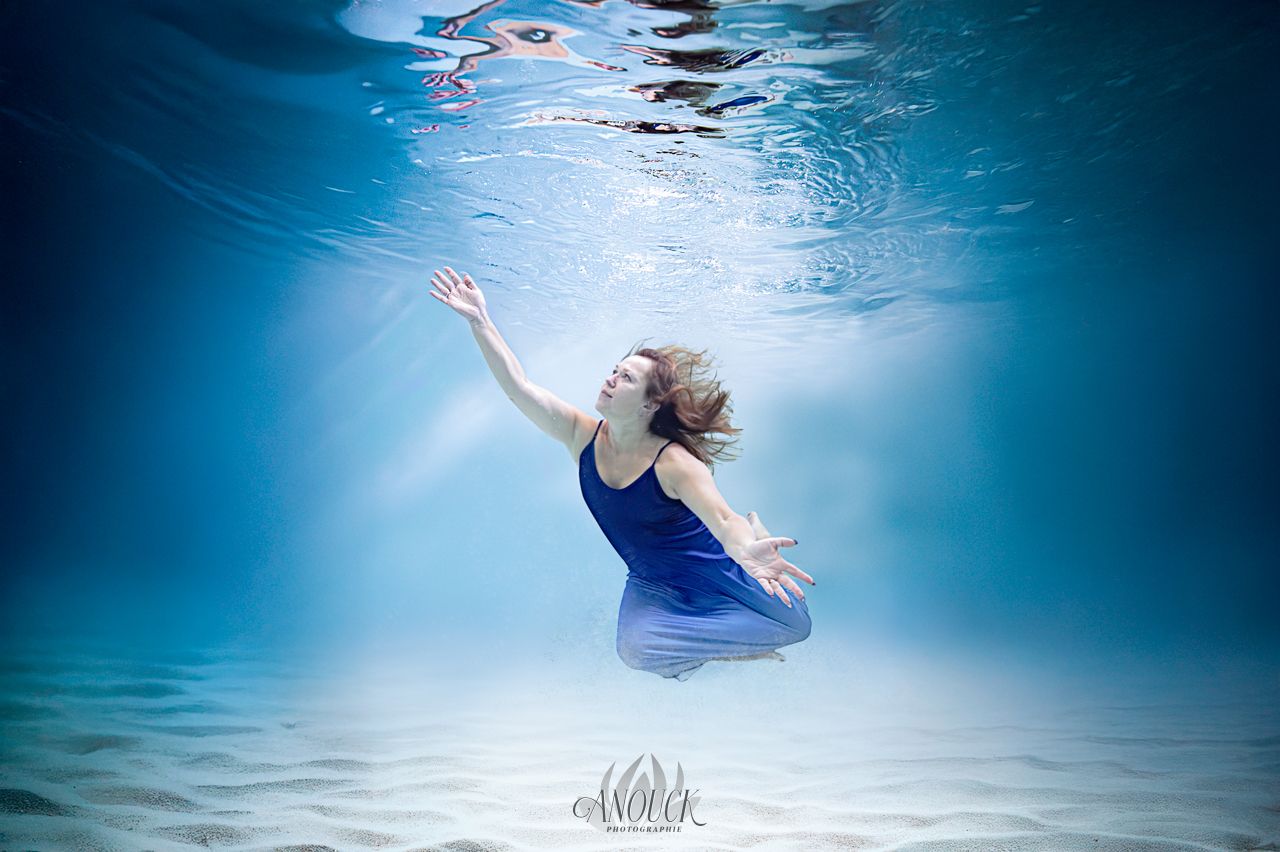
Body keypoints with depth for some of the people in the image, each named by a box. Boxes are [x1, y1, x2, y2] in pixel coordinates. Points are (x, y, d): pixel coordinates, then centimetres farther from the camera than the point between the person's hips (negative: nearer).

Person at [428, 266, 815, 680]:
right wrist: (480, 321, -23)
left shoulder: (674, 462, -26)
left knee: (795, 626, -7)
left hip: (715, 576, -3)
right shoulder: (584, 436, -11)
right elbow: (518, 386, -17)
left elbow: (721, 517, -42)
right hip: (652, 586, 3)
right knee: (636, 650, -26)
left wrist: (745, 548, -65)